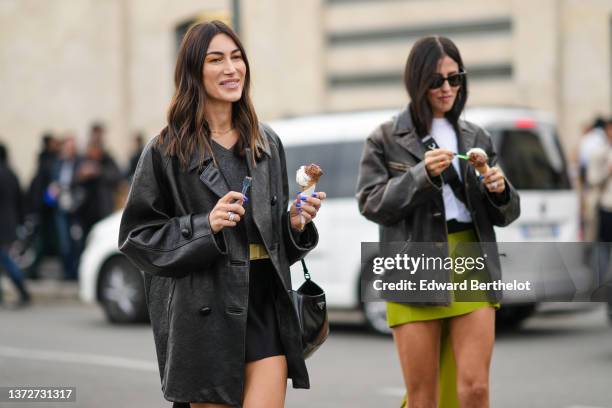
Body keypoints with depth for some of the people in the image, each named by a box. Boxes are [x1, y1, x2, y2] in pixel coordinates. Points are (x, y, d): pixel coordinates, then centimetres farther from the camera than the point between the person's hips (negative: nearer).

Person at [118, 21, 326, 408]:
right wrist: (204, 227, -16)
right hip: (203, 312, -3)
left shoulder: (267, 143, 12)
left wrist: (295, 223, -2)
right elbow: (137, 236, -3)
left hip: (266, 305, 3)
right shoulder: (167, 150, -3)